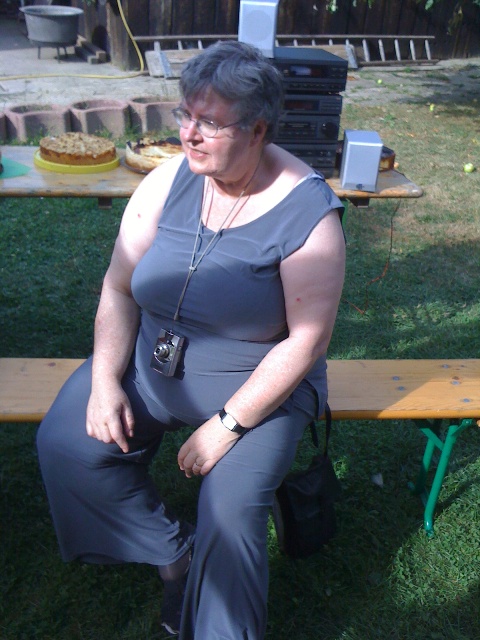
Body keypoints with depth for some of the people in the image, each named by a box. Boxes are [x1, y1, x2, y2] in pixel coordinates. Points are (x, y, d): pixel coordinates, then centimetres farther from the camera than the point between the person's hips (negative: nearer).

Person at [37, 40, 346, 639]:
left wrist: (227, 426, -19)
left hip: (256, 384, -4)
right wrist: (105, 381, -14)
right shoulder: (167, 182, -6)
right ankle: (175, 554, 10)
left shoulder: (307, 213, -18)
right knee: (64, 444, -12)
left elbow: (306, 342, -17)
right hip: (149, 361, 5)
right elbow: (119, 289, -1)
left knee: (230, 515, -21)